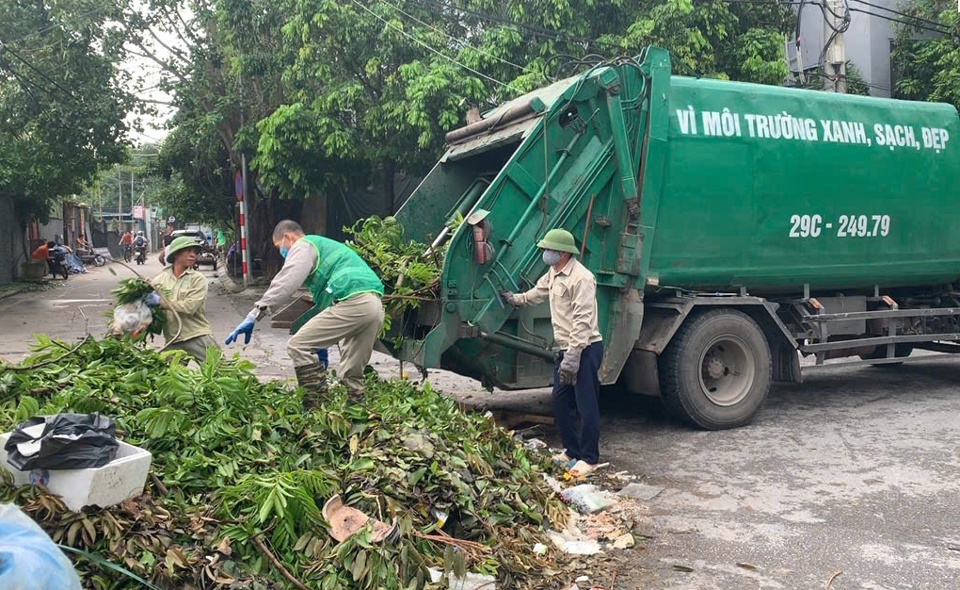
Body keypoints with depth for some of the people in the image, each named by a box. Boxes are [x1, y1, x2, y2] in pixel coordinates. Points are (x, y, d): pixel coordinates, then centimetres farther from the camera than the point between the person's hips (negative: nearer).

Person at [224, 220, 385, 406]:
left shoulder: (303, 246, 8)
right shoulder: (325, 246, 37)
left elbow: (283, 285, -8)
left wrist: (253, 316, -11)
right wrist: (322, 343, 37)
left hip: (352, 302, -9)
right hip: (376, 307, 10)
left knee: (298, 345, -6)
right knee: (352, 375, 16)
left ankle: (317, 410, -9)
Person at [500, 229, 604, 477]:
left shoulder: (581, 278, -19)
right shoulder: (553, 274, 11)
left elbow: (583, 321, -24)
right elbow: (537, 293, 34)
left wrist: (572, 357, -27)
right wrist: (515, 298, 48)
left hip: (586, 348, -10)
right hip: (566, 349, 10)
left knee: (586, 405, -2)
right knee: (560, 401, 13)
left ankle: (589, 458, 10)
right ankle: (572, 451, 25)